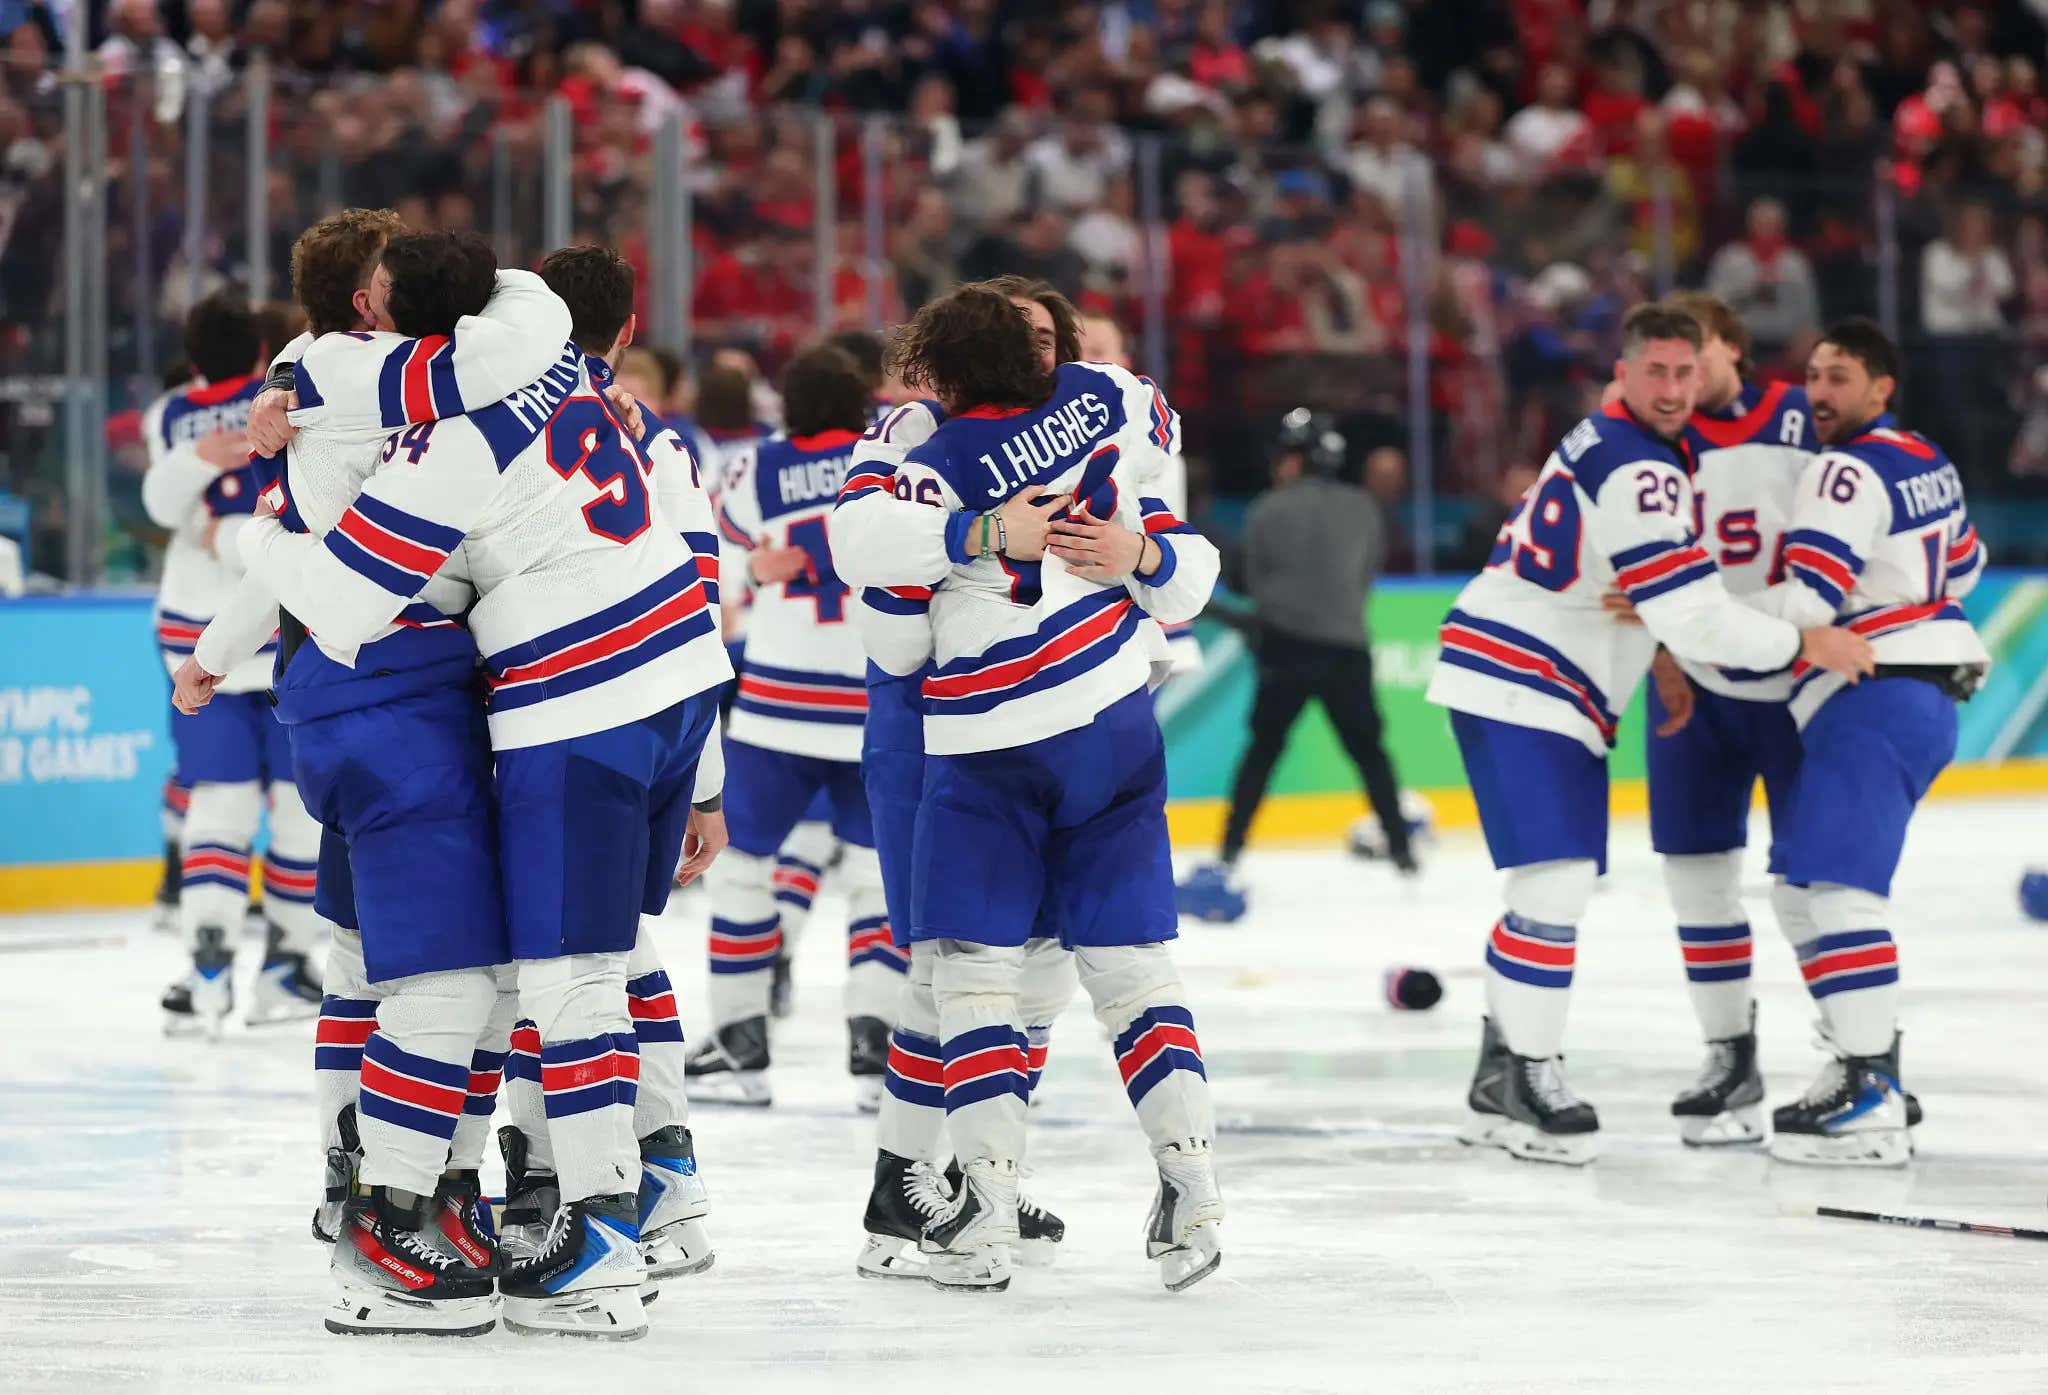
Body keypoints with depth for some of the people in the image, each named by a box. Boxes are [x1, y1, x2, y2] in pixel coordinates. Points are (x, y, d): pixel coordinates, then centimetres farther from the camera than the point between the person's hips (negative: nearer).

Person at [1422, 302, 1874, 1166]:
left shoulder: (1605, 443, 15)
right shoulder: (1636, 470, -18)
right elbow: (1690, 614, -22)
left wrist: (1675, 657, 22)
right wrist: (1803, 645, -14)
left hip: (1551, 689, 11)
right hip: (1514, 683, -11)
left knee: (1557, 884, 14)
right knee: (1556, 881, -16)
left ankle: (1499, 1085, 21)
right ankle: (1527, 1074, -12)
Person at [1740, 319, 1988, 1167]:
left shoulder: (1850, 471, -12)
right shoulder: (1926, 461, 17)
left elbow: (1806, 601, -21)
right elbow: (1961, 567, 29)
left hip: (1875, 702, -11)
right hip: (1928, 696, 11)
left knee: (1835, 887, -18)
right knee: (1807, 883, 18)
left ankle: (1871, 1105, -26)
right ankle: (1867, 1067, 20)